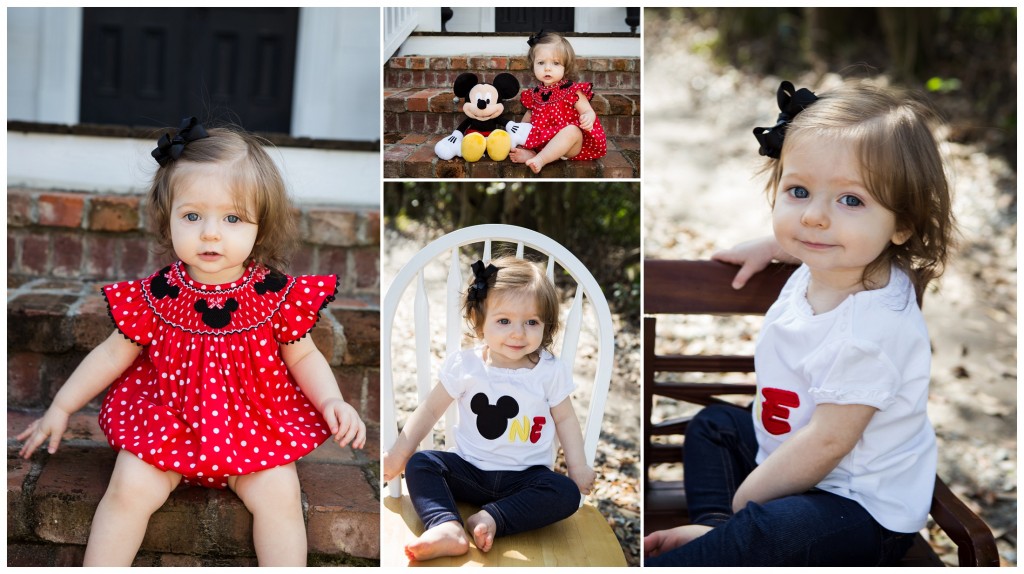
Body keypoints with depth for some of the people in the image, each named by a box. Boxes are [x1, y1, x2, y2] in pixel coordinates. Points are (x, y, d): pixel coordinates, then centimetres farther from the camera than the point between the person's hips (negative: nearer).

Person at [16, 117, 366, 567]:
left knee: (280, 494, -18)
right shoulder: (156, 295, -11)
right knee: (130, 487, -16)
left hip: (255, 426, 0)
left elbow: (302, 357, 2)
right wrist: (60, 409, 8)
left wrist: (332, 402, -15)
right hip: (165, 418, 1)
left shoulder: (277, 295, -12)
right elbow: (114, 354, 3)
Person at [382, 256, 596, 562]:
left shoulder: (550, 371, -5)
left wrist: (578, 465, 1)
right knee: (420, 464, -22)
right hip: (469, 470, 1)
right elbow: (431, 409, 1)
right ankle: (447, 528, -42)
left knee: (567, 493, -27)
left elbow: (564, 418, 7)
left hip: (525, 476, -1)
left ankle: (492, 519, -32)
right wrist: (399, 453, -1)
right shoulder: (465, 365, -6)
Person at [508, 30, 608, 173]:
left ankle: (540, 159, -45)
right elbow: (529, 116, 25)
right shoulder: (534, 94, 9)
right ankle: (530, 154, -32)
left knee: (571, 130, -36)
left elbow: (588, 111, -9)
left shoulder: (572, 90, -6)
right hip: (542, 142, 6)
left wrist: (588, 118, -32)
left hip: (572, 145, -5)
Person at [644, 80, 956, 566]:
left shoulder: (872, 327, -33)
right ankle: (717, 533, 2)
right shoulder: (821, 269, -6)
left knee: (763, 534, -35)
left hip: (865, 508, -10)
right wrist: (769, 246, 13)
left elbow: (827, 441, -27)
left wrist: (742, 500, -16)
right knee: (712, 425, 24)